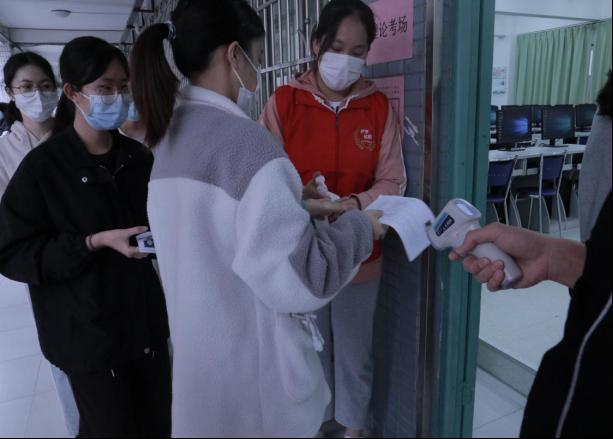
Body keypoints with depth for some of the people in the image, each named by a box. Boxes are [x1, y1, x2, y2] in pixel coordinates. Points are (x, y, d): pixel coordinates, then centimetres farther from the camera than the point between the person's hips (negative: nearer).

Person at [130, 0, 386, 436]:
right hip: (251, 365, -8)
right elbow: (297, 281, -24)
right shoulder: (246, 139, -24)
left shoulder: (172, 137, 2)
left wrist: (297, 210, 9)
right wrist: (359, 228, -9)